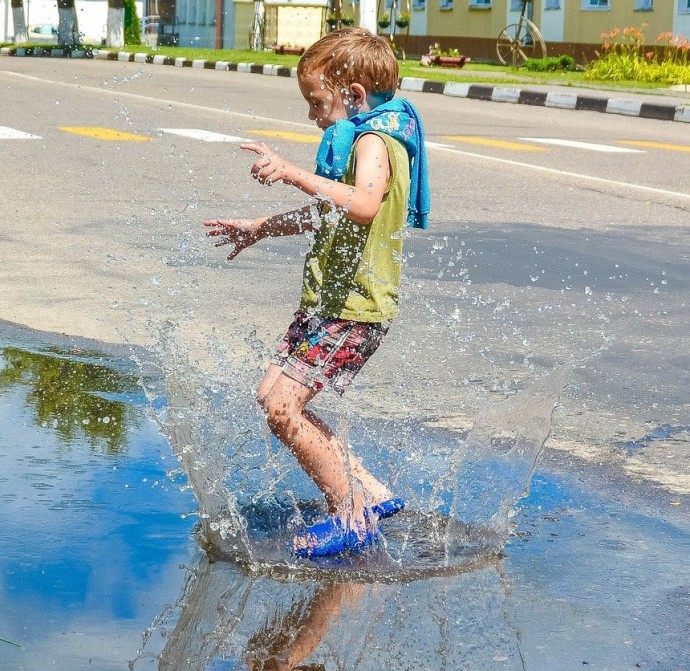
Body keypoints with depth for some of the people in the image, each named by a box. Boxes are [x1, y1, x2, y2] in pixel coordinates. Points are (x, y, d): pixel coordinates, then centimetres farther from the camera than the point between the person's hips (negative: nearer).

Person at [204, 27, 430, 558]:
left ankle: (352, 519, 0)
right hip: (327, 301, 11)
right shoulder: (364, 137, 17)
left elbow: (363, 205, -40)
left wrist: (293, 173, -44)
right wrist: (261, 228, 39)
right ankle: (371, 492, 18)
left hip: (355, 309, -11)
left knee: (282, 408, -14)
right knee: (271, 397, 13)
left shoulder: (374, 141, -16)